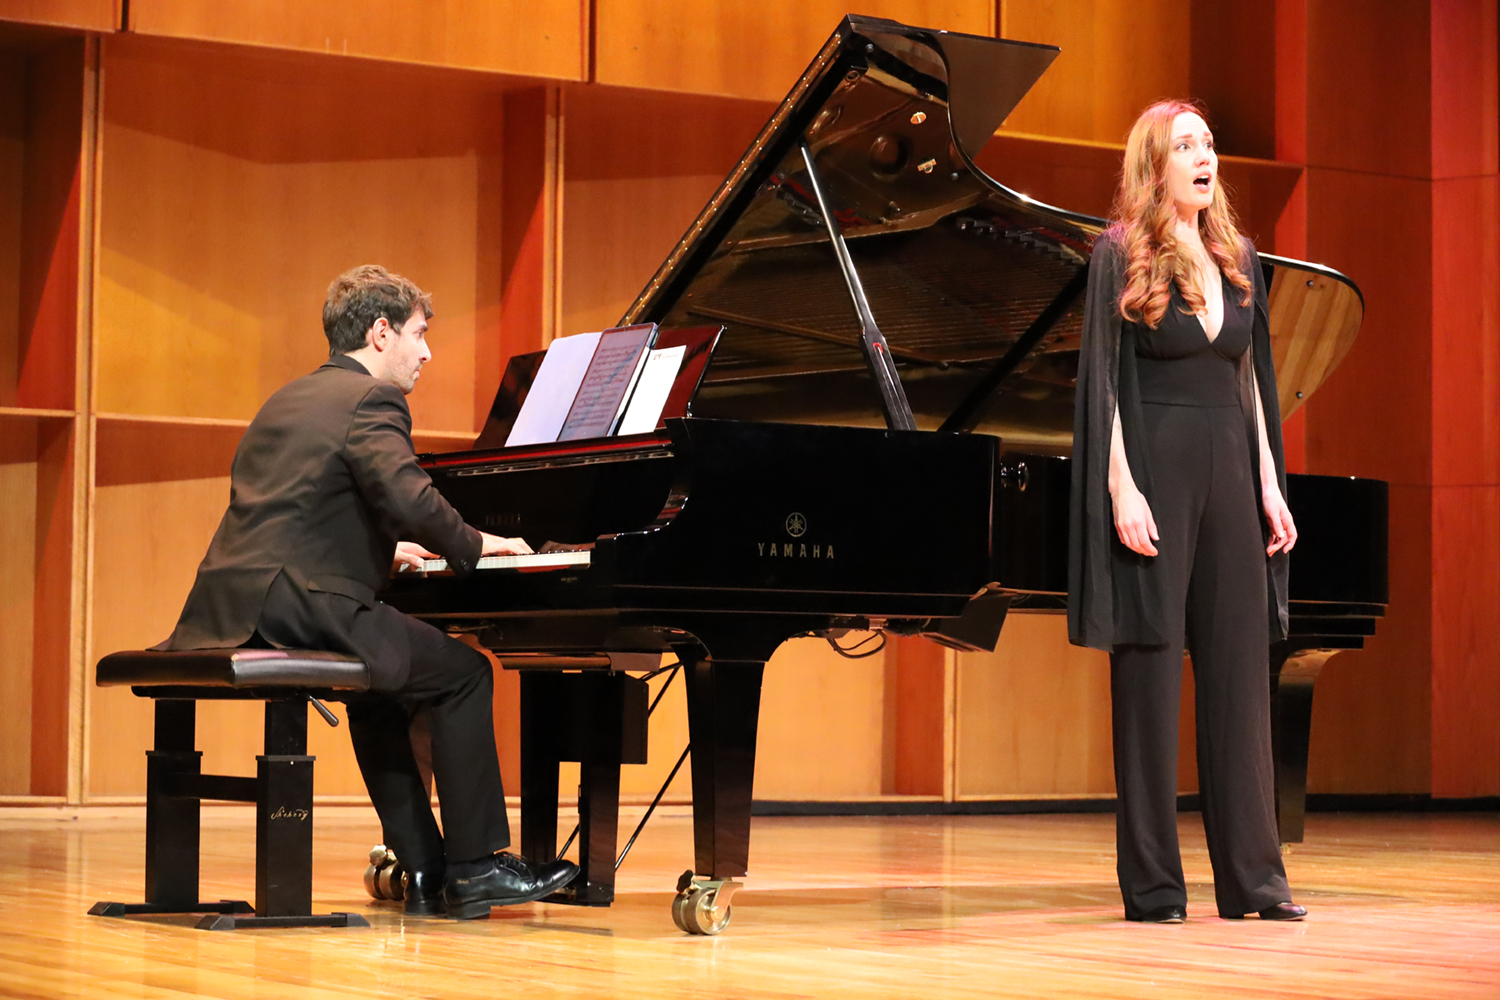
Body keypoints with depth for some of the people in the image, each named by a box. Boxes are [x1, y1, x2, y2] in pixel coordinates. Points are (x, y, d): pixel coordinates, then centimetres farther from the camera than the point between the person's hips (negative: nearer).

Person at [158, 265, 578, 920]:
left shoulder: (288, 400, 25)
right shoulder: (371, 399, -4)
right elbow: (409, 500, -18)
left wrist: (386, 552, 35)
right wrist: (474, 545, -1)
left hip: (234, 607, 9)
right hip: (297, 604, -9)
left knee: (379, 684, 28)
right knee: (463, 673, 1)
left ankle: (425, 871, 24)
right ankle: (474, 867, 3)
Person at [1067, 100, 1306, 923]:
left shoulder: (1237, 260, 13)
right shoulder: (1119, 257, -3)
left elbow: (1251, 378, 16)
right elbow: (1103, 383, -7)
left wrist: (1270, 484, 9)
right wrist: (1122, 489, -15)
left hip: (1230, 475, 5)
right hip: (1155, 471, -5)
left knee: (1238, 668, 5)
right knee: (1150, 671, -2)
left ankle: (1251, 877, 9)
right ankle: (1151, 884, 3)